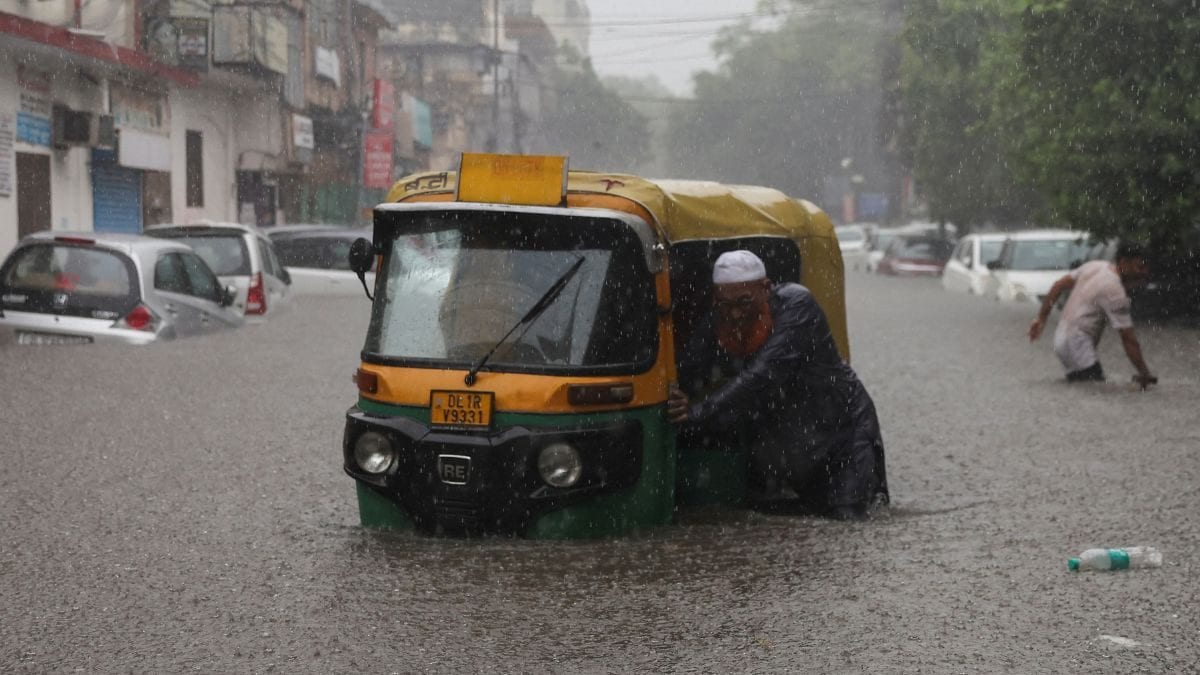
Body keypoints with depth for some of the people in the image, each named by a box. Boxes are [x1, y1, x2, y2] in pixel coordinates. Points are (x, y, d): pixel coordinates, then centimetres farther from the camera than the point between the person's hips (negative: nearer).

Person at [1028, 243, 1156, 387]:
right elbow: (1128, 339, -17)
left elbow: (1058, 286, 12)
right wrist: (1145, 374, -12)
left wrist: (1041, 318, 19)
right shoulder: (1115, 292, -17)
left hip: (1062, 337, 10)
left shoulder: (1095, 266, 7)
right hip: (1076, 343, -10)